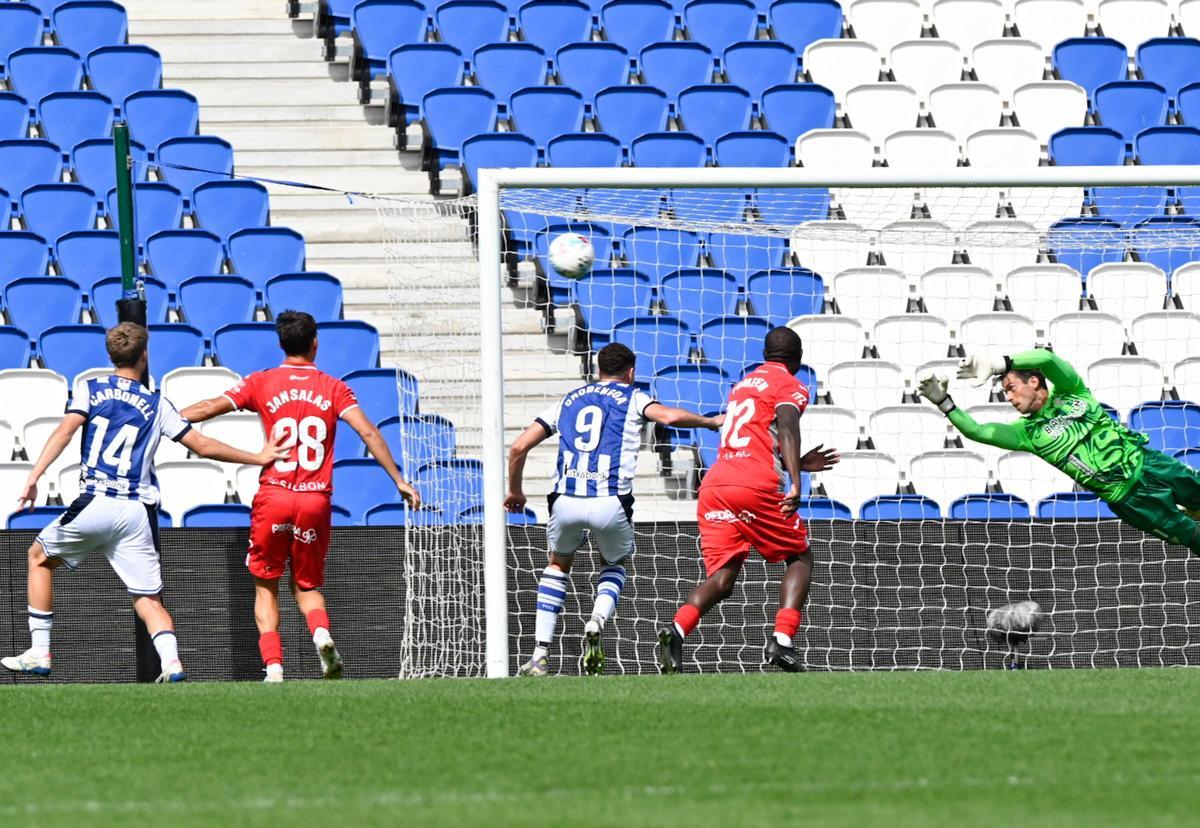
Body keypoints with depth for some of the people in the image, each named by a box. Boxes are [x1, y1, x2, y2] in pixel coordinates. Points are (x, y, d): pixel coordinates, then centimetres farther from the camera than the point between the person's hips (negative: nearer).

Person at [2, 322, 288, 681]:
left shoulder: (90, 389, 8)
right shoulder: (158, 405, 11)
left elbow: (65, 431, -7)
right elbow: (203, 446, 10)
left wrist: (34, 477, -13)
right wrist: (258, 458, 21)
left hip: (96, 504, -1)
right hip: (139, 513, 1)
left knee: (39, 557, 21)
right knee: (149, 599, 7)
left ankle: (39, 653, 16)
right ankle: (171, 661, -19)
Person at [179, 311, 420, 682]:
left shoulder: (261, 383, 4)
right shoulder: (333, 388, 5)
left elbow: (209, 408, -2)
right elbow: (368, 432, -3)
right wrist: (399, 481, -1)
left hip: (274, 497, -1)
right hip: (316, 500, 1)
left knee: (266, 585, 12)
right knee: (307, 585, 16)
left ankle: (273, 665, -5)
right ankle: (321, 632, -16)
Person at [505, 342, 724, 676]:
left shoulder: (567, 402, 22)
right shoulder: (632, 398, 13)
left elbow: (519, 447, 18)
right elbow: (669, 416, -8)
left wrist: (515, 491, 32)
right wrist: (711, 422, 9)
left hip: (566, 501, 2)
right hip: (610, 502, -2)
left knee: (558, 564, 28)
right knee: (614, 564, 28)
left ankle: (540, 655, 14)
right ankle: (598, 621, -4)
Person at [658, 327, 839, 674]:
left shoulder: (742, 385, 28)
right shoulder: (790, 387, 6)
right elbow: (786, 427, -15)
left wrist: (798, 464, 44)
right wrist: (795, 482, -25)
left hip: (713, 485, 6)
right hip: (756, 489, -6)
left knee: (721, 578, 2)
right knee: (800, 557, 13)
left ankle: (677, 629, -27)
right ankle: (782, 640, -5)